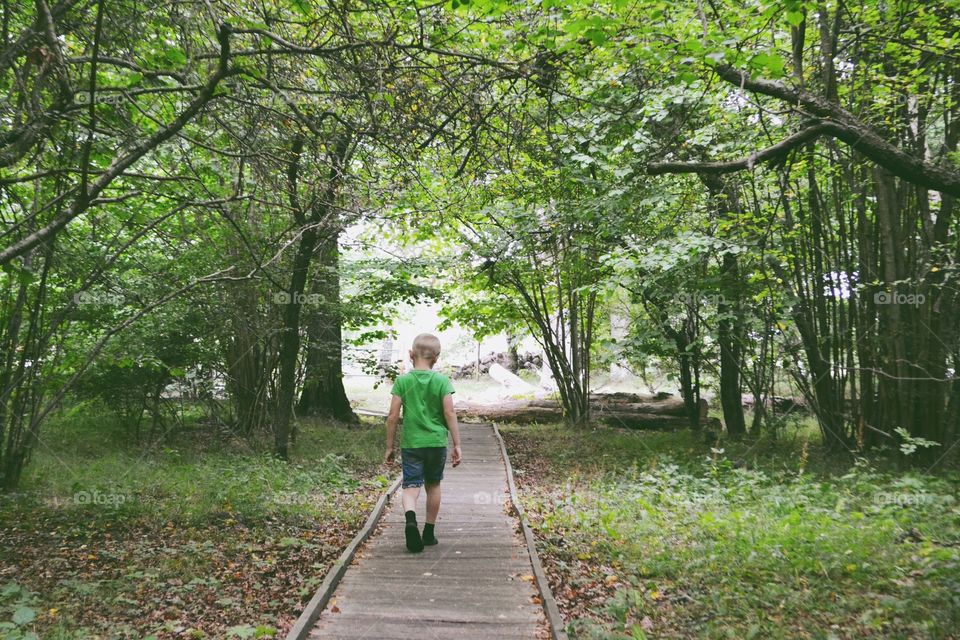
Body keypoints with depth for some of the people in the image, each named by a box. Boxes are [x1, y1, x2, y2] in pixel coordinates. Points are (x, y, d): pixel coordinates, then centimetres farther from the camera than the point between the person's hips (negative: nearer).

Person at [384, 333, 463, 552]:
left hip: (410, 443, -1)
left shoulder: (402, 381, -2)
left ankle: (410, 519, -28)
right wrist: (457, 445, -2)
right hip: (437, 442, 1)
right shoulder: (442, 381, -3)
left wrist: (389, 447, 5)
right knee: (433, 485, 17)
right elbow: (449, 413, -8)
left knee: (411, 486, 1)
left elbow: (393, 416, -4)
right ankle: (429, 532, 25)